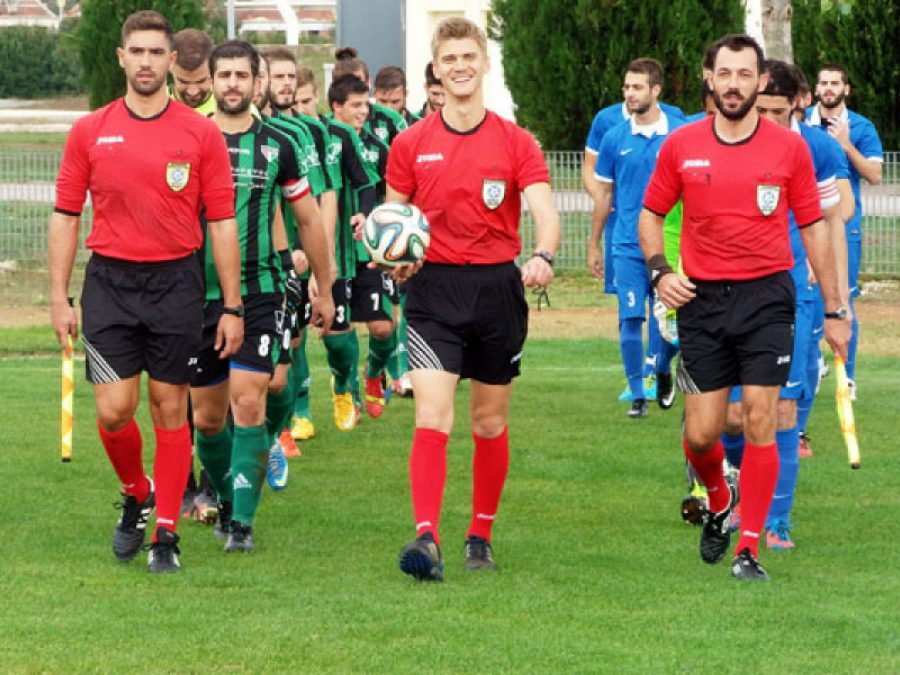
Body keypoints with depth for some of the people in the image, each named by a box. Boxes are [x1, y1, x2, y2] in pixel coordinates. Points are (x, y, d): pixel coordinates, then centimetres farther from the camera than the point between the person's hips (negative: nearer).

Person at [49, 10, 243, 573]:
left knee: (170, 410, 2)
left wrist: (232, 307, -1)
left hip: (176, 282, -1)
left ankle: (167, 534, 9)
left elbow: (222, 223, 2)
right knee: (114, 410, -5)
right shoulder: (90, 132, 4)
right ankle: (137, 495, 24)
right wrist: (60, 296, 3)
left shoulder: (202, 134, 0)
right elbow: (66, 216, 8)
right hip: (109, 280, 1)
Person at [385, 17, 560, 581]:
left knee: (491, 422, 10)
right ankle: (427, 538, -22)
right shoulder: (411, 144, 4)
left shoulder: (516, 143, 1)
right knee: (432, 415, -15)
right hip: (434, 287, -1)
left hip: (498, 286, 1)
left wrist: (543, 256, -31)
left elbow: (545, 211, -11)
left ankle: (481, 536, 23)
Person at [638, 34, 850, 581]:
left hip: (767, 295, -1)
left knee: (760, 420, -9)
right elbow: (651, 214, 14)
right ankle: (719, 501, 33)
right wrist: (659, 270, -5)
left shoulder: (789, 147, 0)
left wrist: (834, 310, 5)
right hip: (703, 296, 1)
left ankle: (749, 547, -1)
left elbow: (814, 227, 6)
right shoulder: (681, 146, 2)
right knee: (701, 433, 1)